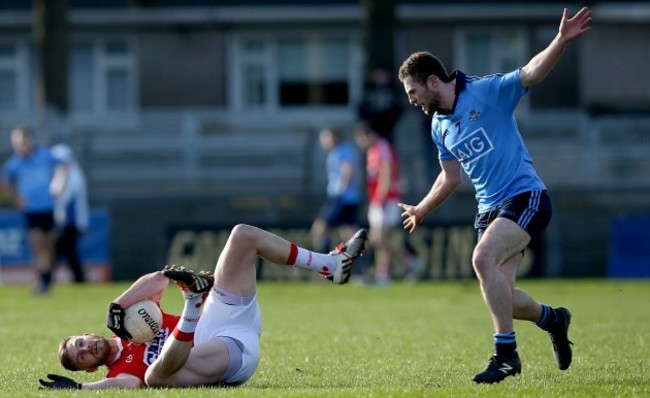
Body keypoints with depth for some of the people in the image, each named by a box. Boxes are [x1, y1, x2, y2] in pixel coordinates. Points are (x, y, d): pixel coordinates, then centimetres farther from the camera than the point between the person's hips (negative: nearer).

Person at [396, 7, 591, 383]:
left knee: (483, 257, -28)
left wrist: (562, 40, -38)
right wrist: (421, 210, 34)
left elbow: (532, 73, -22)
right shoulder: (439, 127, 12)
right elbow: (451, 177, 26)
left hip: (525, 197, -8)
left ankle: (506, 353, -23)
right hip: (490, 210, 8)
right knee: (501, 297, -1)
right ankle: (553, 318, 31)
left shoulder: (487, 92, -9)